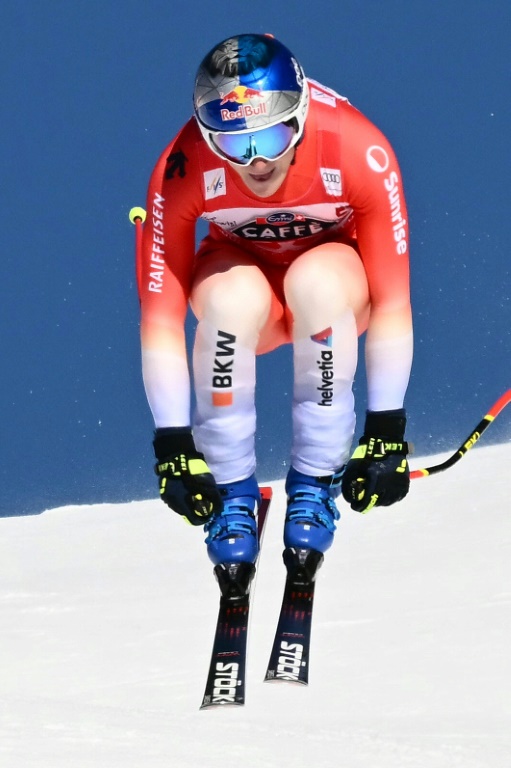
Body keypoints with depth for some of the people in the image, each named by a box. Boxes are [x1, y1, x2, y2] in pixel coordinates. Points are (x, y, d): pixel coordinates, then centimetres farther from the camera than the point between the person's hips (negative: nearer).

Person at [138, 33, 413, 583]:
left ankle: (314, 485, -20)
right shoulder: (182, 171, -29)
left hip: (333, 277, -1)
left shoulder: (360, 154, -32)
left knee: (316, 282, -36)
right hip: (242, 265, 1)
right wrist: (173, 447, -25)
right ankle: (231, 496, -19)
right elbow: (160, 315, -24)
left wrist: (387, 432, -25)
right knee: (233, 297, -35)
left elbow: (392, 303, -25)